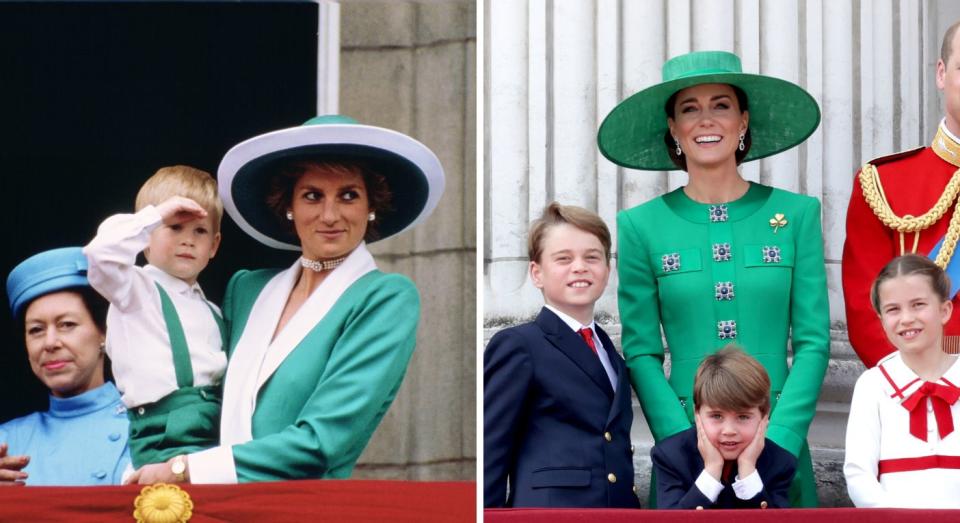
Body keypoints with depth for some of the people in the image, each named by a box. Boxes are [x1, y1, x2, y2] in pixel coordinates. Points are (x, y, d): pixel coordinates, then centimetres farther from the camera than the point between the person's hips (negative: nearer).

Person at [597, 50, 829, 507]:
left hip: (780, 439, 1)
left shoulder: (796, 214, 3)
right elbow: (641, 354, -1)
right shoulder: (641, 226, 2)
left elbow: (813, 342, -1)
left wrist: (776, 444, -12)